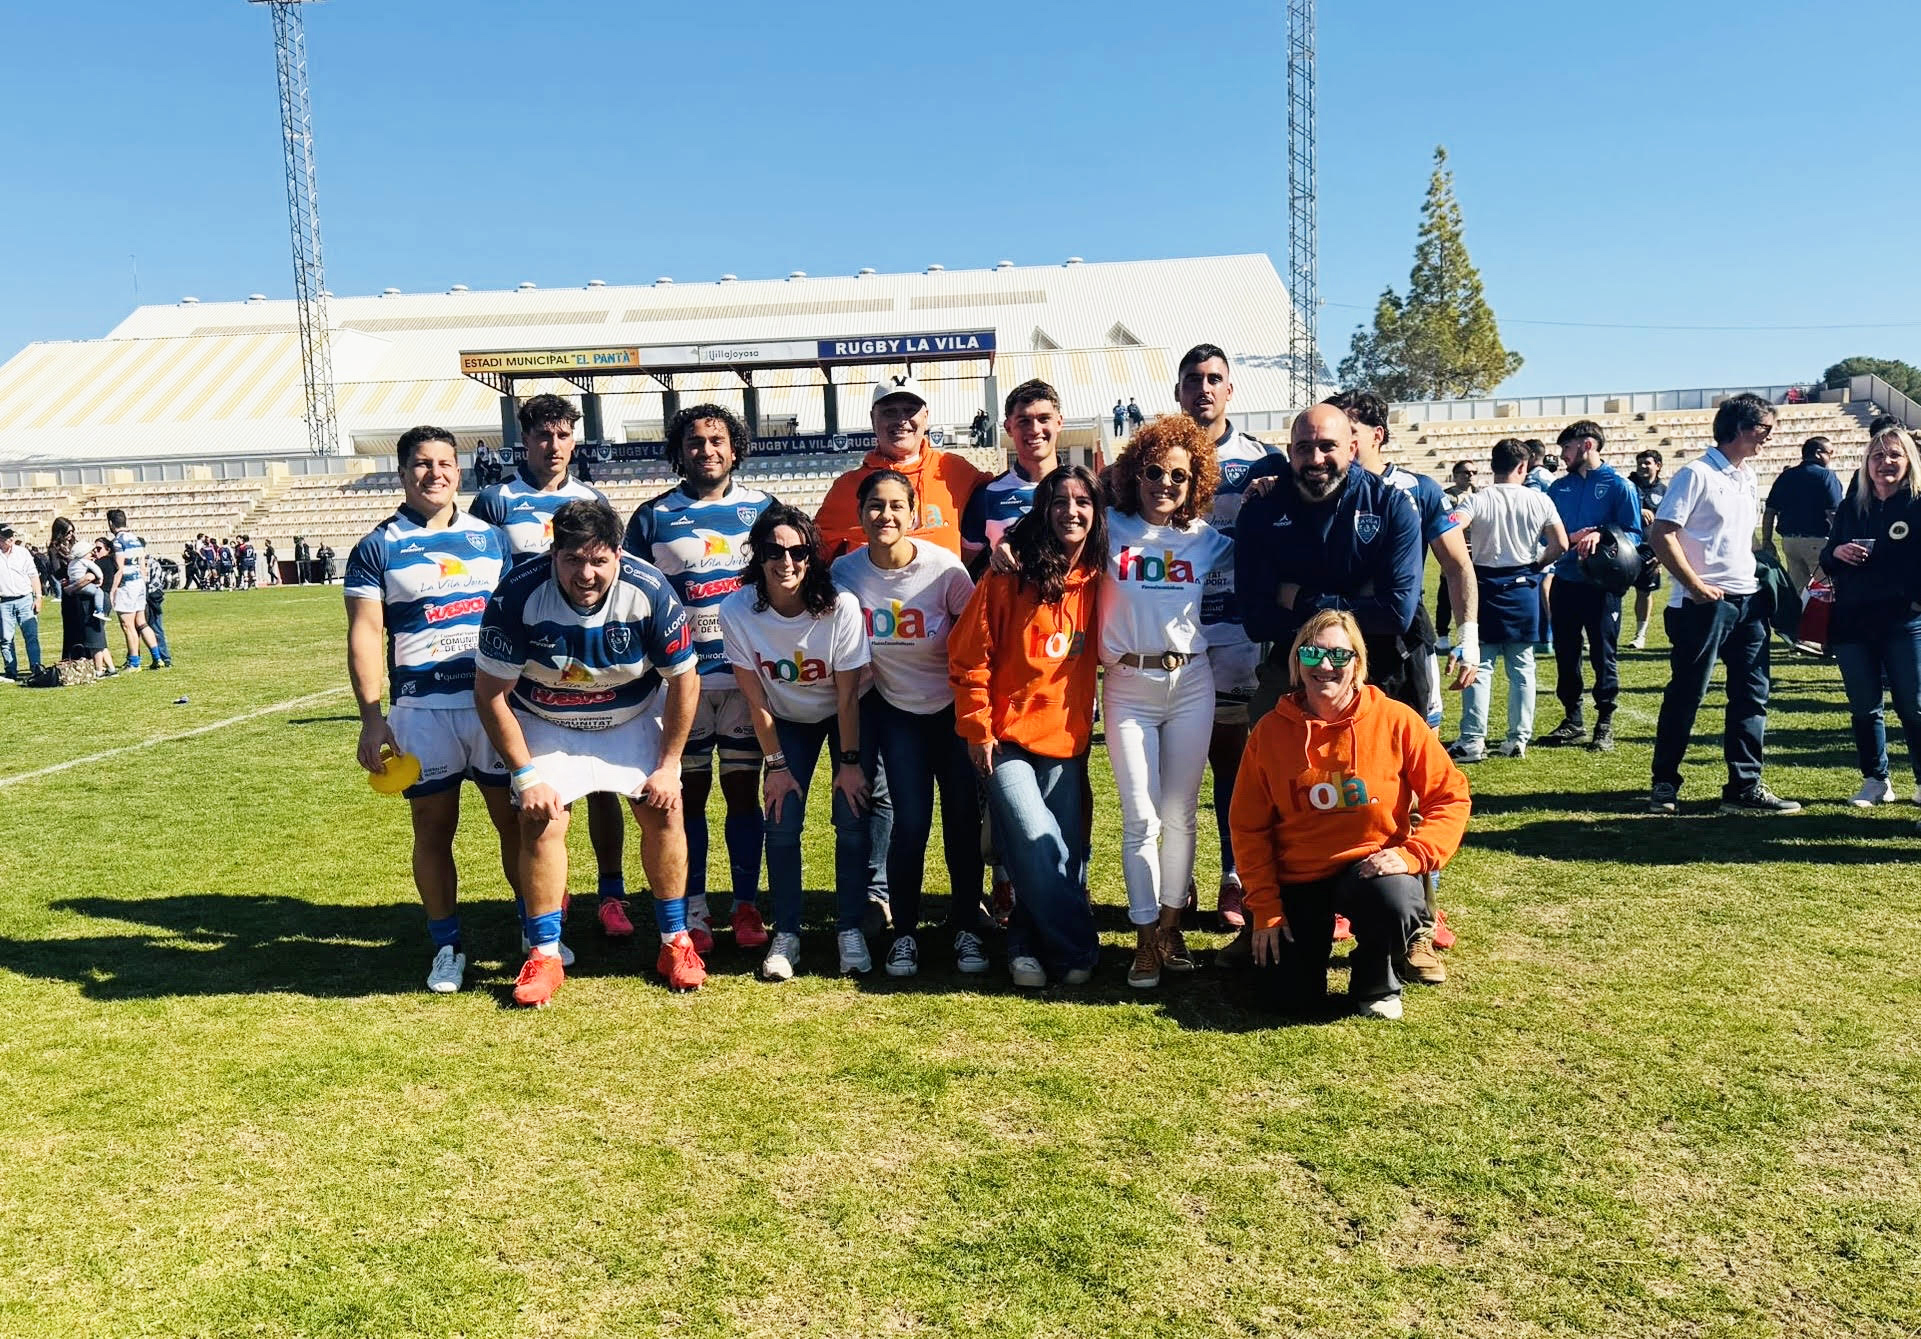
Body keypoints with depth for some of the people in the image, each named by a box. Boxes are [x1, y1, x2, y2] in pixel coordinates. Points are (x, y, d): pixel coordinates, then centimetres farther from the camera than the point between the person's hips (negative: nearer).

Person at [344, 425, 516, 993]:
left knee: (517, 820, 6)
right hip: (421, 709, -2)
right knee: (433, 829, 6)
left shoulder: (490, 538, 11)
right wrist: (371, 717, -11)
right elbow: (365, 635, -2)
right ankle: (447, 946, 18)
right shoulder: (377, 547, 2)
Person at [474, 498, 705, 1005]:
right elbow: (491, 693, -18)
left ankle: (674, 942, 9)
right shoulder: (519, 594, -28)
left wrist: (668, 764, -12)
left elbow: (684, 681, -13)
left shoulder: (649, 591, -26)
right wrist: (525, 775, -20)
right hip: (546, 724, -1)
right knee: (541, 821, -13)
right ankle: (544, 956, 1)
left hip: (634, 717, 1)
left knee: (663, 810, -7)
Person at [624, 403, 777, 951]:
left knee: (744, 790, 6)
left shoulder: (763, 508, 6)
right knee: (688, 793, 6)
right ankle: (694, 908, 15)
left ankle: (747, 905, 15)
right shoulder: (652, 517, 4)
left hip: (747, 674, 0)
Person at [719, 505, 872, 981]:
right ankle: (786, 934, 8)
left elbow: (847, 696, -19)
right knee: (782, 825, -6)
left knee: (852, 820, -9)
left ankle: (849, 929, 7)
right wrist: (776, 764, -10)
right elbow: (756, 700, -15)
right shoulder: (737, 611, -25)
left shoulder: (840, 607, -30)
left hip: (843, 717, -1)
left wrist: (850, 761, -13)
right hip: (788, 721, 1)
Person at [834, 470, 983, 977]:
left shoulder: (944, 568, -18)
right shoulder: (845, 573, -11)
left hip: (953, 706, -1)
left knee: (963, 818, -2)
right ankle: (904, 933, 12)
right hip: (894, 710, 1)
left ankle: (966, 929, 16)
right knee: (911, 821, -7)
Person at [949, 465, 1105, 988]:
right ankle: (1076, 950, 6)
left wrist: (1088, 727, 10)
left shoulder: (1097, 580, 2)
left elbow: (1104, 653, 15)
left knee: (1066, 855, 4)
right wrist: (977, 729, -7)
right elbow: (968, 658, -7)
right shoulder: (1010, 577, -10)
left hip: (1067, 740, 4)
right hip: (1008, 739, -4)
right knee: (1039, 849, -13)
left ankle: (1027, 945, 24)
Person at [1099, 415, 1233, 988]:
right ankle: (1145, 940, 8)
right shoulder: (1113, 527, 2)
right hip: (1127, 686, -2)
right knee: (1141, 819, -1)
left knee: (1180, 815, 7)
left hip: (1190, 682, 2)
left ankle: (1170, 925, 21)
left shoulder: (1204, 539, 8)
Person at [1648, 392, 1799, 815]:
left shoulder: (1749, 478, 16)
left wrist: (1762, 573, 11)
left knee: (1752, 696, 6)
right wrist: (1696, 586, -17)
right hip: (1704, 603, -8)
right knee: (1685, 696, 0)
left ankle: (1744, 787, 12)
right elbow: (1663, 535, -15)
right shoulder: (1697, 474, -9)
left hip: (1749, 602, 8)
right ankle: (1664, 784, 12)